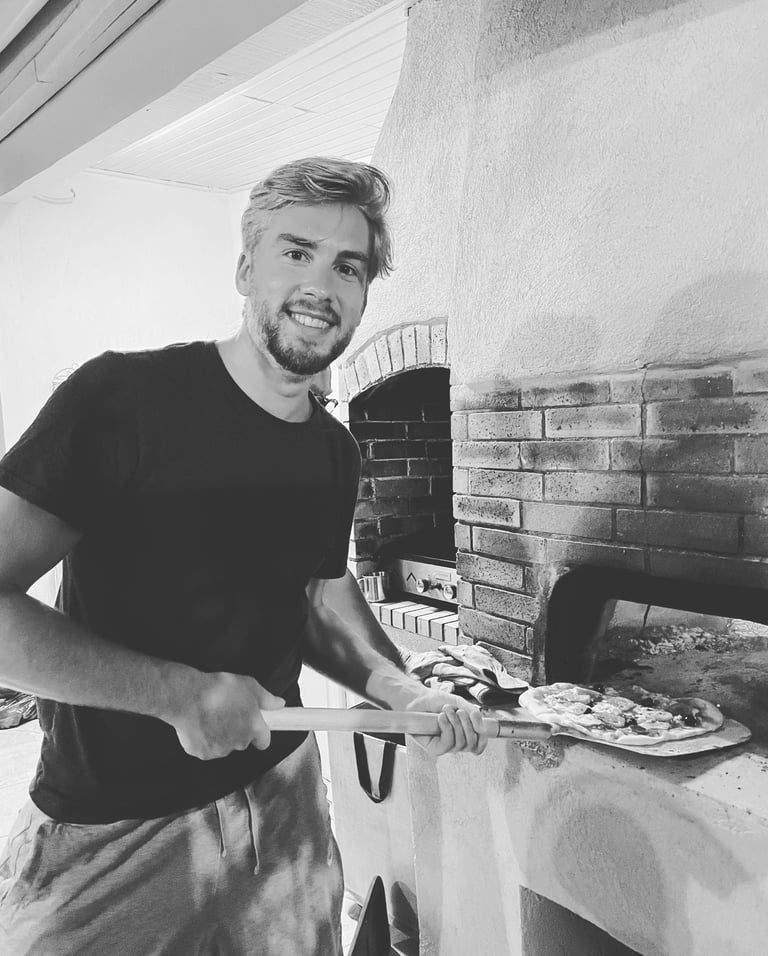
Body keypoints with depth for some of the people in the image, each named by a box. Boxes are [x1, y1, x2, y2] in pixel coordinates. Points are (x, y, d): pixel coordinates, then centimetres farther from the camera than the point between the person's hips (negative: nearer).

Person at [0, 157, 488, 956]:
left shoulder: (335, 453, 2)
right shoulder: (121, 397, -18)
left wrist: (402, 691, -3)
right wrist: (182, 693, -24)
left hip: (284, 797, 6)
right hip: (111, 832, -5)